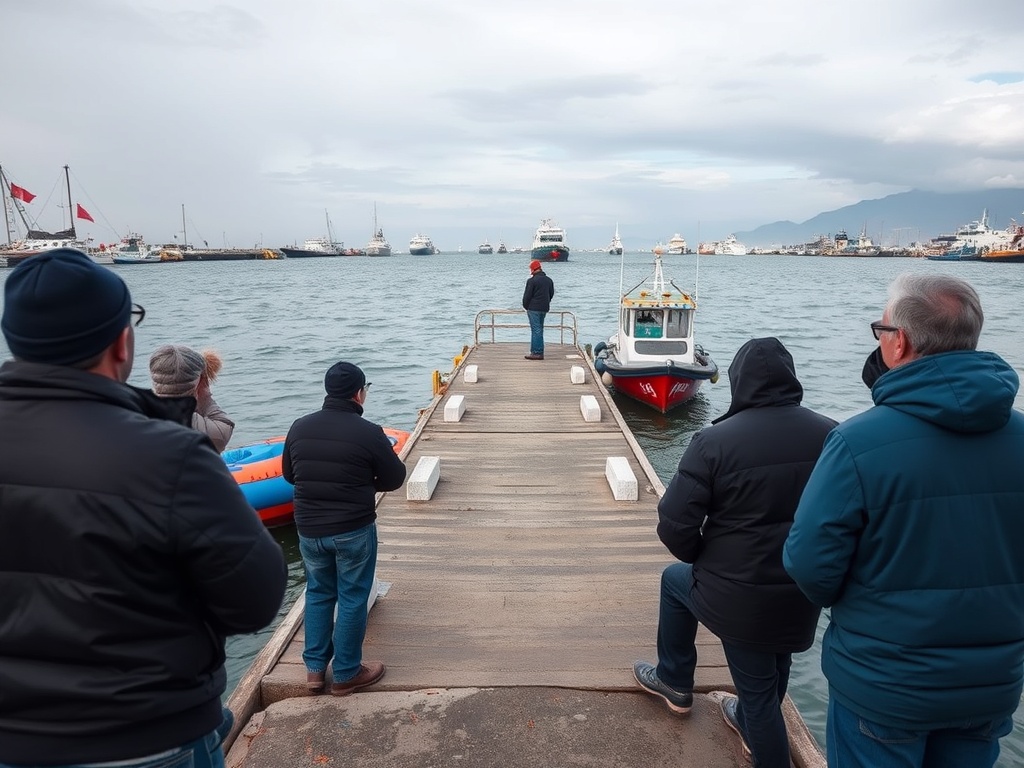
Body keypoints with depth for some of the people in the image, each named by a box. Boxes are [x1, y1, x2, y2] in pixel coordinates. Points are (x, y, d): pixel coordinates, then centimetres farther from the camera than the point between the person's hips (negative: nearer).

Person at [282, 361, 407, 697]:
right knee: (352, 599, 10)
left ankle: (314, 668, 29)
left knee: (318, 593, 21)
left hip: (309, 529, 5)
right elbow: (395, 478, -6)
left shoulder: (300, 427, -2)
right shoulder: (369, 433, -16)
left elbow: (289, 474, 10)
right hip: (353, 530, -5)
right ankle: (346, 674, 21)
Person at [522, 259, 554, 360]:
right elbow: (551, 294, 16)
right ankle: (539, 351, 19)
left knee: (536, 330, -6)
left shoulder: (532, 281, -13)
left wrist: (525, 306, 4)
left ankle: (537, 352, -7)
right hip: (544, 308, 7)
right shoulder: (549, 280, 9)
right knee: (539, 329, 15)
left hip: (533, 308, -7)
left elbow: (527, 295, -11)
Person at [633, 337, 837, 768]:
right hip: (804, 592, 4)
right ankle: (750, 722, 58)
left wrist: (703, 559, 3)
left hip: (738, 594, -4)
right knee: (773, 669, 32)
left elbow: (674, 525, -19)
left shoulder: (715, 440, -21)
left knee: (676, 579, 28)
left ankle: (675, 682, 44)